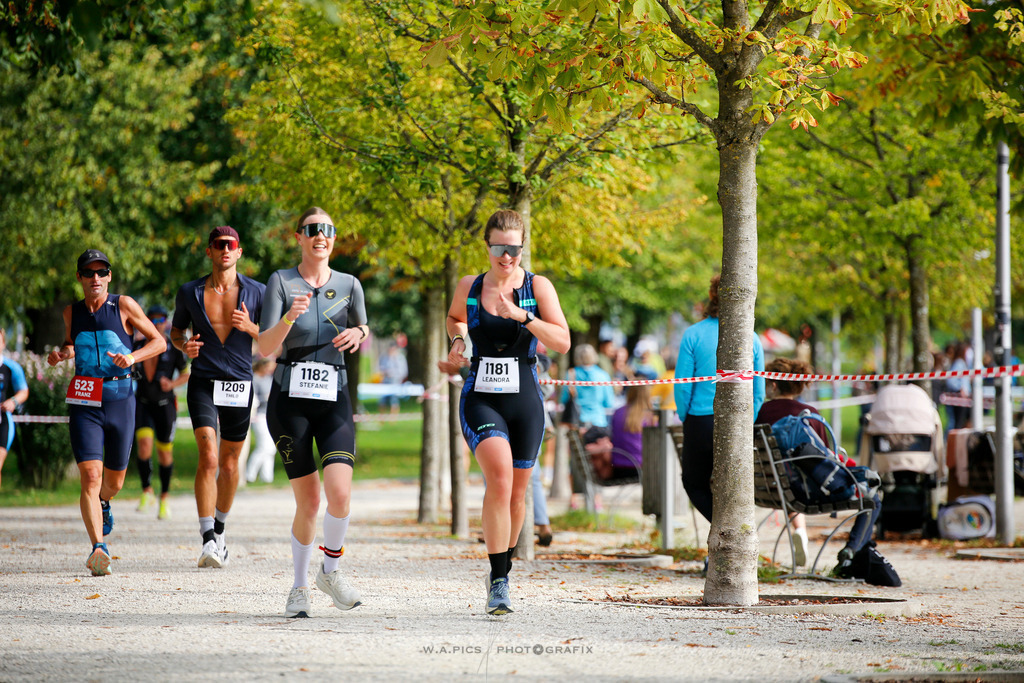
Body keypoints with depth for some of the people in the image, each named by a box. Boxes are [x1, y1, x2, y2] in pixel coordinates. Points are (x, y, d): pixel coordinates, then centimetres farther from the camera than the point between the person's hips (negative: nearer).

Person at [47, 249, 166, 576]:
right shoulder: (72, 312, 7)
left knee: (114, 482, 12)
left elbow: (159, 341, 3)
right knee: (90, 475, -17)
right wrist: (61, 353, 3)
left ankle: (103, 504, 49)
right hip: (84, 402, 0)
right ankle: (99, 548, -24)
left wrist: (133, 356, -15)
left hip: (120, 399, 0)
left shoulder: (124, 305, -2)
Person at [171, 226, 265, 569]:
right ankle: (208, 541, -21)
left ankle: (219, 530, 32)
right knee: (208, 457, -18)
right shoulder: (190, 293, 2)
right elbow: (176, 330, 16)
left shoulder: (256, 292, 1)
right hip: (203, 383, -2)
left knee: (229, 464, 11)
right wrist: (184, 346, -7)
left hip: (240, 385, 2)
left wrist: (250, 327, -15)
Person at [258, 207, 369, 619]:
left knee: (340, 493, -17)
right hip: (289, 399, -2)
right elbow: (265, 347, -7)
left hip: (333, 399, 2)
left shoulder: (348, 285, 8)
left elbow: (362, 330, 24)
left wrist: (359, 333, 1)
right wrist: (289, 318, -25)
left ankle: (330, 570, 8)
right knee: (308, 500, -2)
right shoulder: (281, 282, 0)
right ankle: (299, 588, 18)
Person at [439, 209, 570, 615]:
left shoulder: (538, 288, 1)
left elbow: (562, 342, -8)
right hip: (480, 399, -1)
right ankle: (498, 582, -22)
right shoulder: (468, 288, 6)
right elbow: (454, 318, 29)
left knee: (516, 493, 8)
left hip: (525, 401, 1)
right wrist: (458, 342, 9)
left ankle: (503, 571, 33)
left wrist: (523, 316, -19)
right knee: (499, 476, -23)